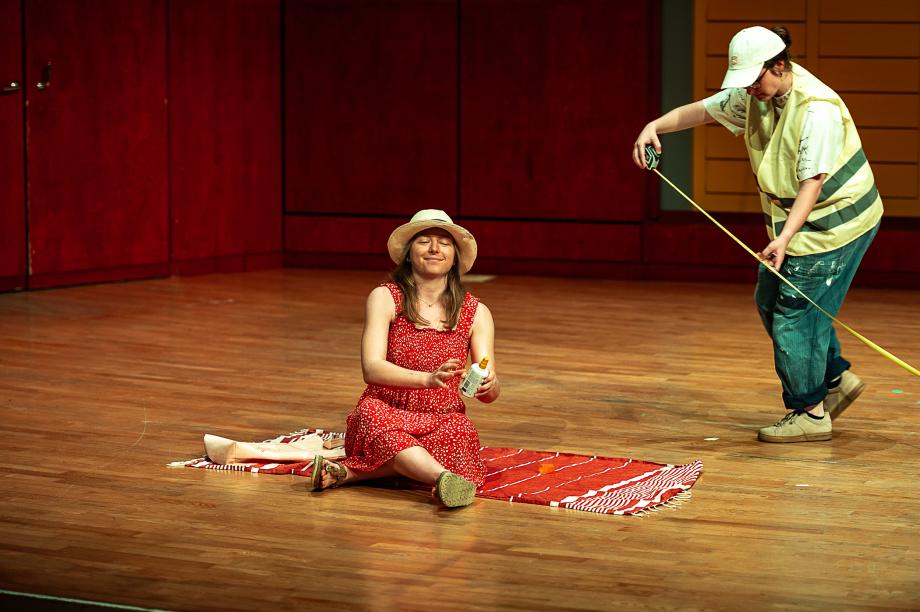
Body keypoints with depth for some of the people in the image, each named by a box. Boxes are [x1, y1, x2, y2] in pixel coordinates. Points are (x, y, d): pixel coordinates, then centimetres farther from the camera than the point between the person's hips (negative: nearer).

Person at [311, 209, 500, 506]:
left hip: (443, 421, 2)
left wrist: (488, 386, -26)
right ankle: (445, 480, -60)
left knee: (461, 435, -35)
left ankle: (347, 472, -32)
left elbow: (491, 392, 1)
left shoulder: (475, 312, 5)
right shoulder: (384, 298, -1)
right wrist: (428, 378, -31)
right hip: (387, 412, -2)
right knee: (372, 414, -39)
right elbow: (371, 368, -13)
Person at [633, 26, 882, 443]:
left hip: (833, 224, -10)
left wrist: (784, 239, -37)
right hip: (795, 221, 10)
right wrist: (655, 126, -10)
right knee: (770, 302, 15)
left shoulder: (817, 109, -27)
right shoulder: (754, 97, -1)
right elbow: (702, 110, 7)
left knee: (794, 315, -8)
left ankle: (810, 412, 5)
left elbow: (812, 183, -30)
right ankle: (835, 379, 27)